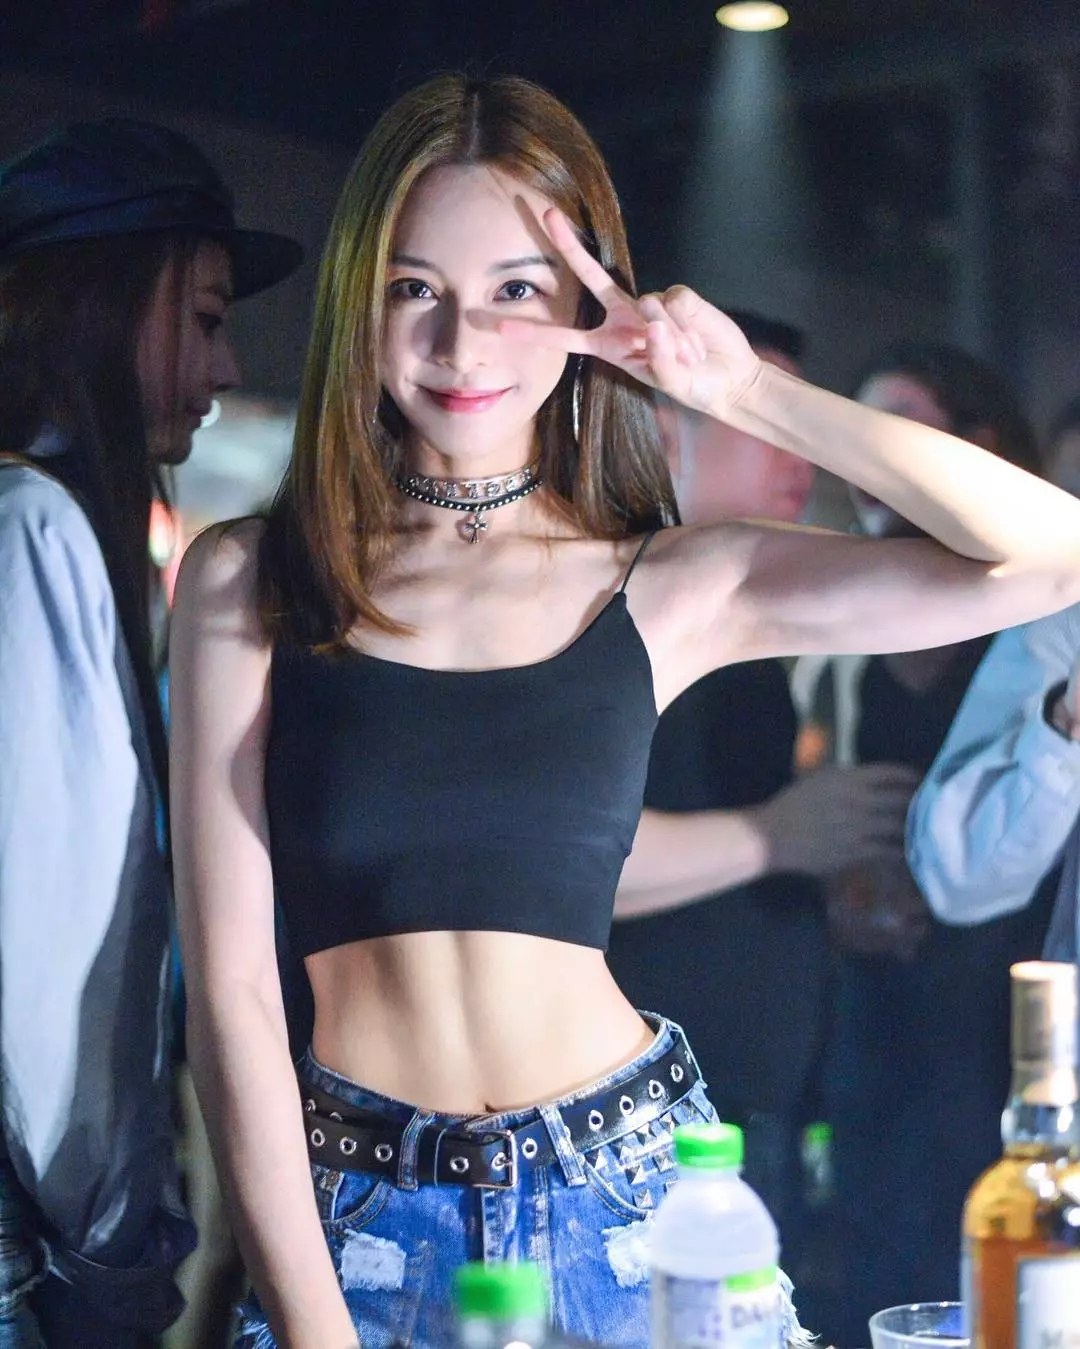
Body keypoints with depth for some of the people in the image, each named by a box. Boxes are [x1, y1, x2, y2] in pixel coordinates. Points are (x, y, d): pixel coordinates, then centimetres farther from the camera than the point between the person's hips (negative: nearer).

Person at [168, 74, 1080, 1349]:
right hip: (359, 1219, -1)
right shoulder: (247, 583, -3)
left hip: (621, 1196, 1)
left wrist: (752, 394, -10)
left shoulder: (667, 588, -1)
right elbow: (229, 982, -6)